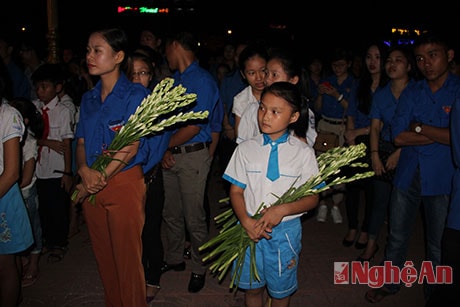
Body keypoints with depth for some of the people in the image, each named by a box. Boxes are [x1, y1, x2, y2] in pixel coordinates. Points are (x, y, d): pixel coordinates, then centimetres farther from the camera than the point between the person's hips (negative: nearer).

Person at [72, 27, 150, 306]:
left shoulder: (135, 94, -7)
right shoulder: (89, 98, 11)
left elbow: (130, 148, -13)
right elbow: (81, 142, 9)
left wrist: (100, 179, -14)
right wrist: (85, 171, -12)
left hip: (125, 182, -5)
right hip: (91, 186, 6)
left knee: (127, 257, 3)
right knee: (103, 255, 15)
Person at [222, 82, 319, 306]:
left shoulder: (303, 152, -6)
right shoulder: (246, 148, -2)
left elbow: (312, 198, -5)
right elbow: (236, 191, 0)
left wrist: (282, 210, -22)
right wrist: (246, 222, -17)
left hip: (285, 231, -1)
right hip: (250, 228, 1)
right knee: (252, 287, 16)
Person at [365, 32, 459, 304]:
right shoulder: (411, 94, 4)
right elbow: (398, 137, -6)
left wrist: (420, 128, -11)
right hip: (408, 175, 3)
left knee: (438, 245, 12)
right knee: (397, 236, 16)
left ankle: (433, 293, 32)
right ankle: (391, 282, 36)